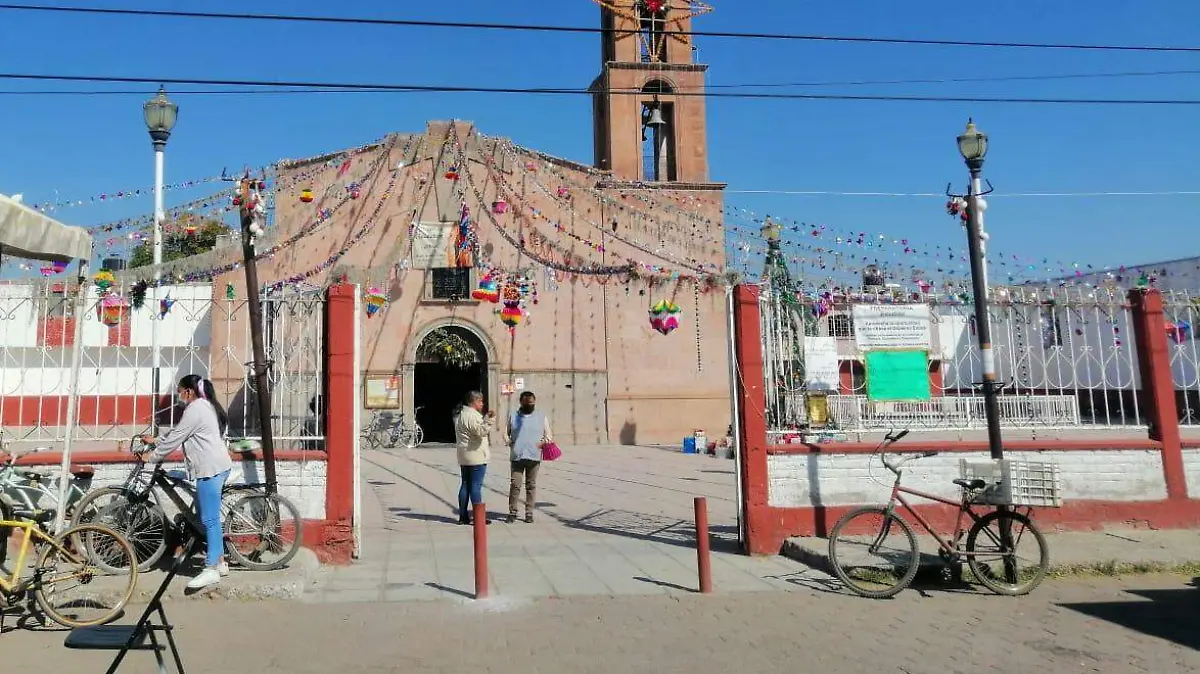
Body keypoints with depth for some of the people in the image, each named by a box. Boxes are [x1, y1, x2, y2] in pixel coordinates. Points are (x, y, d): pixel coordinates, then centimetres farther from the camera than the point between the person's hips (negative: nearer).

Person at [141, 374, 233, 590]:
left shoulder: (194, 409, -11)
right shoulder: (205, 405, 20)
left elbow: (175, 439, -9)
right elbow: (177, 433, 28)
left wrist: (152, 457, 3)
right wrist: (155, 440, 28)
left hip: (211, 469, -11)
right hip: (217, 467, 11)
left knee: (209, 519, -10)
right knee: (209, 516, 15)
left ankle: (211, 570, -9)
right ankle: (219, 561, 21)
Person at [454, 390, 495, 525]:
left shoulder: (460, 415, 15)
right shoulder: (472, 415, -16)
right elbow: (481, 431, -26)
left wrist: (486, 418, 19)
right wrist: (490, 419, -32)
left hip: (464, 457, 9)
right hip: (476, 456, -9)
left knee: (465, 485, 12)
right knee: (476, 486, -6)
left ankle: (463, 516, 15)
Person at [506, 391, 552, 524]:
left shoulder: (541, 416, 10)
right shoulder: (513, 416, 11)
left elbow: (548, 435, 12)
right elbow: (507, 433, 18)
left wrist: (544, 441, -8)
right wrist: (509, 441, -1)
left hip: (534, 456, 0)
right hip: (517, 456, 0)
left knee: (531, 485, 4)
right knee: (515, 485, -4)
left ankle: (529, 513, 11)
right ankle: (512, 513, 4)